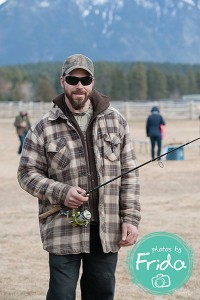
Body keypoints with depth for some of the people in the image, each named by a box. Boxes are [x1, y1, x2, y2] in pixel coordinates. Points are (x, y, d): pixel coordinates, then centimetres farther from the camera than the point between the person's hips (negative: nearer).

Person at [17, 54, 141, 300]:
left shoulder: (115, 121, 7)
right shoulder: (44, 128, 0)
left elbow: (129, 173, 7)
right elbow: (27, 174, 1)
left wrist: (131, 218, 0)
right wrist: (61, 192, -15)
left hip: (107, 231, 3)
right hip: (64, 230, -2)